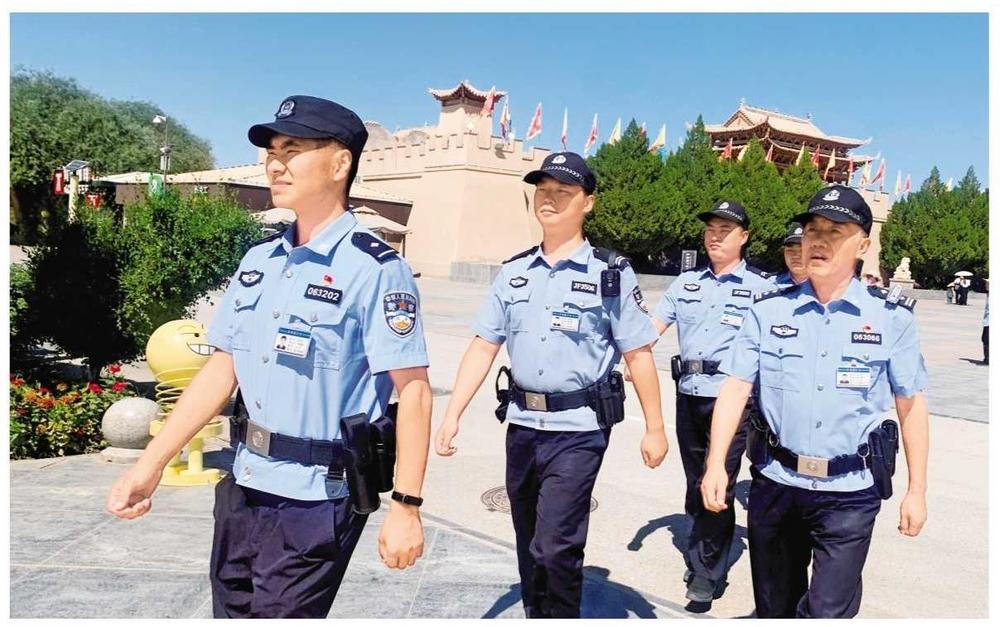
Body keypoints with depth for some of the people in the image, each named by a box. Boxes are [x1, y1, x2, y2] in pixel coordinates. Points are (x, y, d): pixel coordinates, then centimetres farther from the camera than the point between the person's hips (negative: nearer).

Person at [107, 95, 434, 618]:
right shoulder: (259, 260, 7)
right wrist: (150, 464, 3)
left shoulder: (375, 268, -14)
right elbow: (222, 368, 8)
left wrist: (405, 507, -18)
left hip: (316, 499, -7)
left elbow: (413, 391, -16)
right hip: (243, 486, 7)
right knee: (230, 612, 19)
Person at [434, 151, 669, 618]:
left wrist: (654, 428, -2)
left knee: (555, 545, -8)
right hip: (522, 424, 5)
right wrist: (452, 414, -2)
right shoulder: (514, 272, 7)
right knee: (529, 543, 17)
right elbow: (484, 345, 5)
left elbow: (638, 354, -3)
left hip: (578, 428, -5)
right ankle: (535, 615, 36)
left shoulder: (611, 273, -5)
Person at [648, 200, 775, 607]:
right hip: (688, 396, 5)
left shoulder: (762, 287, 0)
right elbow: (653, 326, 8)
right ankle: (702, 554, 32)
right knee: (695, 484, 15)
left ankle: (707, 573, 11)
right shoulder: (686, 282, 12)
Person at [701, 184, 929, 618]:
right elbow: (735, 387, -4)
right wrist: (716, 464, -14)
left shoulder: (891, 317, -2)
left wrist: (917, 490, 3)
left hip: (850, 494, -2)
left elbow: (910, 404, 3)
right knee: (773, 610, 18)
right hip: (775, 484, 2)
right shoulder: (769, 310, 0)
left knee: (827, 613, -5)